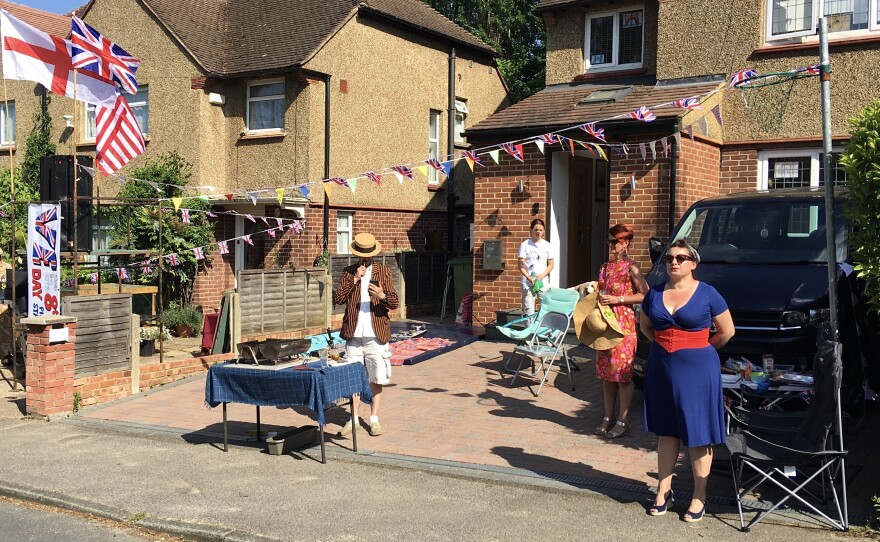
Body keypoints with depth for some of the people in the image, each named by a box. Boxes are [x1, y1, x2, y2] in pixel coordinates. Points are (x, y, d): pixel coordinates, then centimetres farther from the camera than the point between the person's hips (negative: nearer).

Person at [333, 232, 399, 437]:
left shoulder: (383, 271, 3)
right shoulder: (348, 272, 7)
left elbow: (395, 302, -1)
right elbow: (338, 299, -3)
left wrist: (383, 296, -22)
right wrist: (354, 280, -12)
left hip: (376, 334, -1)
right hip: (353, 334, 1)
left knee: (376, 378, 3)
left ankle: (374, 419, 13)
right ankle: (354, 418, 15)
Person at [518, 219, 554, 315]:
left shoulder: (547, 246, 6)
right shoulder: (525, 245, -1)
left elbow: (550, 265, 8)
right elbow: (521, 266, -2)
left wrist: (542, 275, -9)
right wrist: (529, 277, -16)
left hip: (543, 282, 2)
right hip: (528, 282, -2)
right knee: (528, 311, -1)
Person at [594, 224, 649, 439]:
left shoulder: (631, 267, -7)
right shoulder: (604, 267, 15)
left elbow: (645, 295, -11)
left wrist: (617, 299, -15)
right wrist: (596, 295, 5)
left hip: (623, 324, -7)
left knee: (622, 374, -4)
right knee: (606, 374, 10)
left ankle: (623, 421, 3)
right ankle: (608, 417, 19)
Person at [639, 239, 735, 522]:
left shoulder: (707, 294, -7)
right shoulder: (655, 293, 4)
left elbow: (726, 331, 0)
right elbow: (645, 325, 19)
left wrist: (698, 348, 7)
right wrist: (665, 344, 8)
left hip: (697, 370, -4)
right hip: (661, 369, 4)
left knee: (697, 433, 2)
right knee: (666, 431, 12)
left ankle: (699, 496, 12)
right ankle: (663, 490, 21)